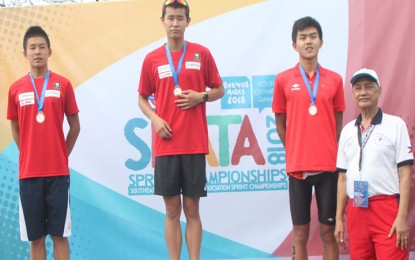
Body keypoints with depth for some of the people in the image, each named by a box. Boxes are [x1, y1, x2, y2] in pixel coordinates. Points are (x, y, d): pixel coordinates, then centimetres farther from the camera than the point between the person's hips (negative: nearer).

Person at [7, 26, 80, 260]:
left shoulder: (63, 85, 0)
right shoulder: (16, 89, 4)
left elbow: (75, 126, 7)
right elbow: (16, 130, 13)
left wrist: (62, 155, 4)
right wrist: (30, 156, 8)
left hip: (58, 171, -1)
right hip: (28, 172, 1)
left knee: (60, 233, 2)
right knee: (35, 236, 6)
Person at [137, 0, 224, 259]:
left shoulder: (202, 54, 3)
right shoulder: (152, 59, 5)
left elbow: (219, 90, 10)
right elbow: (142, 98, 13)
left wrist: (201, 97, -10)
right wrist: (154, 118, -6)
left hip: (195, 144, -1)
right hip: (166, 145, 1)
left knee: (192, 209, 4)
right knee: (172, 210, 5)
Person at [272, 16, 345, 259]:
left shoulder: (335, 80, 5)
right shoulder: (283, 80, 1)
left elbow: (338, 122, 12)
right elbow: (280, 123, 8)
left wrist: (330, 152, 9)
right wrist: (295, 153, 9)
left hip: (329, 165, 1)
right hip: (297, 166, -1)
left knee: (329, 231, 5)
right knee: (300, 232, 5)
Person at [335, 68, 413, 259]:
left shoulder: (395, 125, 1)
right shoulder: (347, 131, 14)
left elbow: (405, 174, -4)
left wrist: (402, 217, -12)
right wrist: (339, 219, 12)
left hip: (387, 208, -4)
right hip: (356, 211, 4)